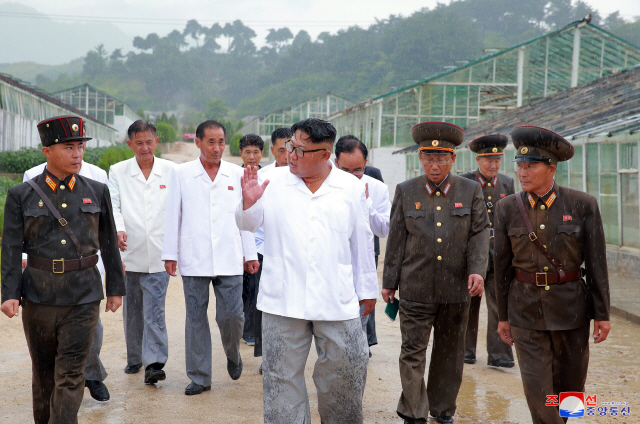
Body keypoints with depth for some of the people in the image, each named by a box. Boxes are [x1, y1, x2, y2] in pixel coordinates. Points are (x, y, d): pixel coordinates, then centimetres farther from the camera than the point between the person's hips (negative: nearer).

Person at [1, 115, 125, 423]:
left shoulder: (97, 191, 6)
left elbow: (109, 243, 10)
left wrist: (115, 288, 10)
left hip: (84, 295, 0)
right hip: (38, 294, 0)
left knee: (71, 374, -5)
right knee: (43, 371, 14)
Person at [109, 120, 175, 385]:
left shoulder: (170, 171, 4)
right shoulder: (118, 172, 6)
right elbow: (112, 205, -3)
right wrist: (118, 229, -24)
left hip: (158, 254, -2)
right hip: (129, 253, 2)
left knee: (154, 311, -9)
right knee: (132, 311, 12)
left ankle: (154, 363, -10)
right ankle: (134, 358, 26)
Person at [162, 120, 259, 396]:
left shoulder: (237, 174, 7)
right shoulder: (181, 174, 3)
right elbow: (173, 216, 4)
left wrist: (250, 253, 10)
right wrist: (170, 254, 2)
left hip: (229, 259, 1)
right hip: (193, 259, 0)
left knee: (232, 315, -3)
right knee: (196, 318, 4)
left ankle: (232, 355, 28)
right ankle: (199, 376, 14)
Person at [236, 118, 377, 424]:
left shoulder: (351, 189, 4)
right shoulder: (274, 181, 1)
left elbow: (362, 243, 11)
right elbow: (248, 224, 9)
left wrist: (367, 290, 15)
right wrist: (248, 202, -13)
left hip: (337, 303, 0)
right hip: (283, 301, 0)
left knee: (345, 370, 7)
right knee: (282, 376, 6)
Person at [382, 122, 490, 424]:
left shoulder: (471, 191, 5)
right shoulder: (406, 191, 4)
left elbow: (479, 235, 3)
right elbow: (396, 239, 6)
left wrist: (477, 270, -12)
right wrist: (389, 282, 7)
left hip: (456, 289, 1)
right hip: (416, 289, -1)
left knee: (450, 354, 11)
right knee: (412, 352, -2)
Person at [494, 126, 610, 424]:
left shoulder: (583, 205, -9)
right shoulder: (508, 209, -4)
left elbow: (596, 262, -5)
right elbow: (503, 265, 3)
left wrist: (602, 315, -4)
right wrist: (503, 316, 6)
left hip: (571, 306, 0)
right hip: (526, 307, 0)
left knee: (570, 384, 13)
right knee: (538, 388, -4)